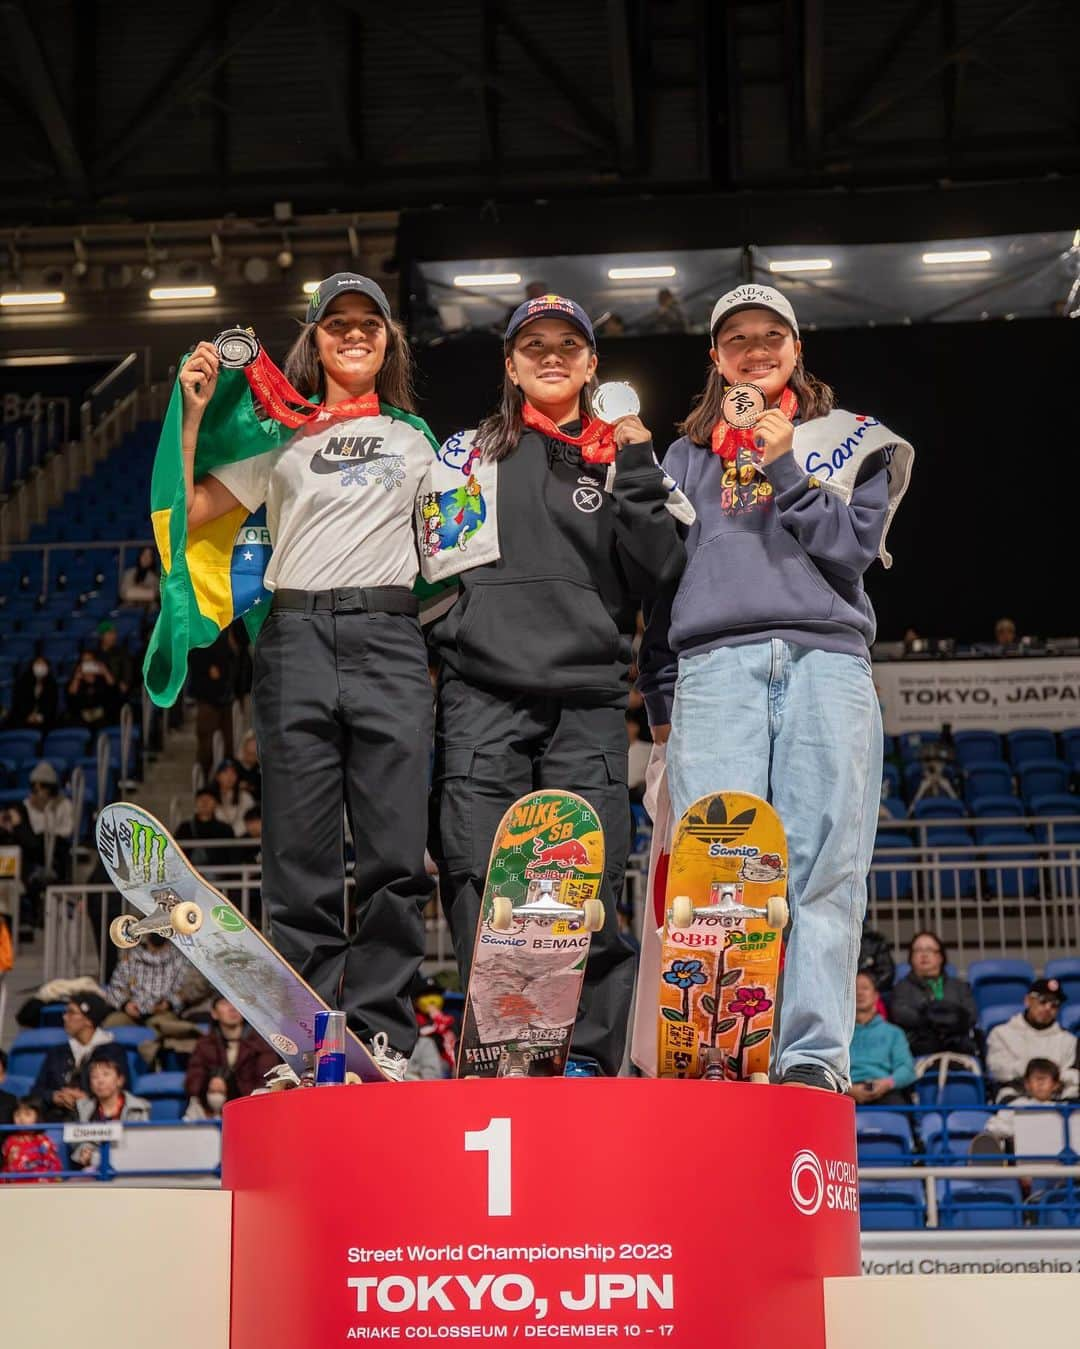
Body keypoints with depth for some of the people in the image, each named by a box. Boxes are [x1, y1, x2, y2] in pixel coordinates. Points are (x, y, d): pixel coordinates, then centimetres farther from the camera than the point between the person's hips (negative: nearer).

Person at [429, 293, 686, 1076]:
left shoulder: (619, 457, 16)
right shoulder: (472, 453, 18)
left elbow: (656, 571, 4)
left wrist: (634, 470, -3)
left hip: (587, 699, 0)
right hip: (482, 696, 0)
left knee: (589, 894, -6)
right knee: (482, 891, -8)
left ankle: (594, 1065, -1)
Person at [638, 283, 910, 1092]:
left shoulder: (851, 440, 20)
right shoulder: (688, 458, 26)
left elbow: (855, 546, 6)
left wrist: (784, 470, -2)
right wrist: (661, 693, 11)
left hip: (827, 660, -1)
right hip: (715, 667, 1)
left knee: (824, 867, -12)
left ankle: (815, 1058, -15)